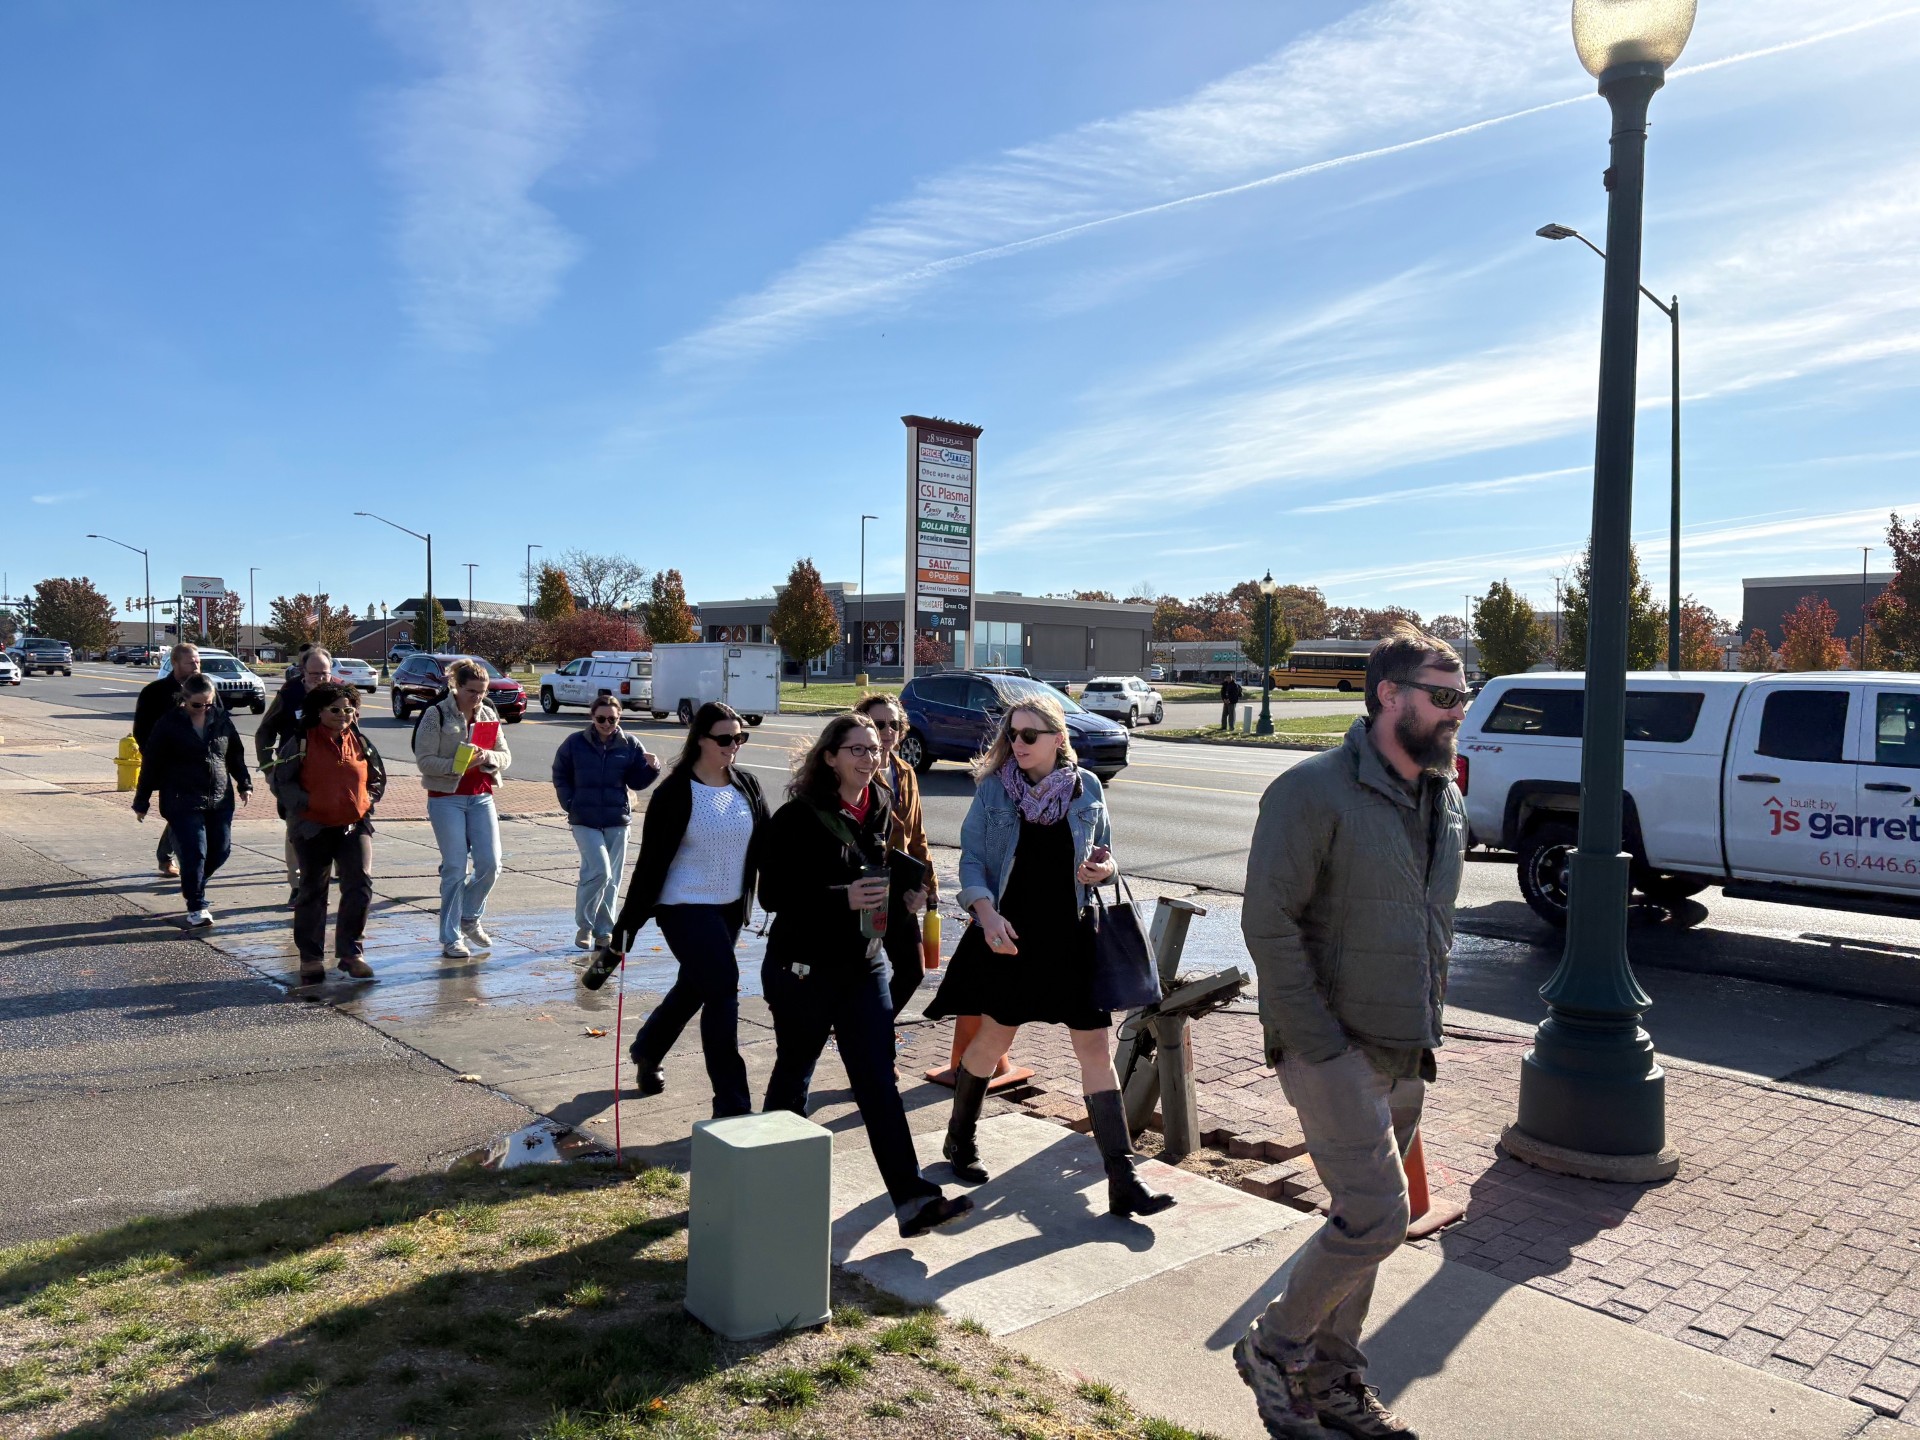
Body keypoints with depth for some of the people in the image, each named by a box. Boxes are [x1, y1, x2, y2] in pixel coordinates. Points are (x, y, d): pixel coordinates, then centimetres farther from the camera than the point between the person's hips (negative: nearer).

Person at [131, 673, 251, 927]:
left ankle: (192, 886, 34)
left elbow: (236, 754, 16)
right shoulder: (168, 724, -6)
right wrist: (141, 802, 1)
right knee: (194, 853, -8)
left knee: (221, 849, 6)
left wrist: (244, 784, 12)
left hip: (220, 801, 4)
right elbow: (151, 764, -2)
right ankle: (196, 907, 6)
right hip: (183, 803, -4)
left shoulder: (222, 719, 4)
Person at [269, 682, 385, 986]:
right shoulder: (301, 742, -5)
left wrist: (366, 801, 4)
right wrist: (305, 803, -12)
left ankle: (351, 952, 4)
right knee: (312, 893, 8)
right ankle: (310, 958, 19)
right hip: (313, 828, -2)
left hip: (355, 825, 2)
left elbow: (378, 779, 18)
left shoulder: (360, 742, 5)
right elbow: (279, 779, -4)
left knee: (360, 887, -9)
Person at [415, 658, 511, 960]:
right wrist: (457, 765, -22)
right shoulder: (437, 714, -6)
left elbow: (506, 757, 8)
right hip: (446, 798, -4)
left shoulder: (489, 715, 8)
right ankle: (451, 937, 9)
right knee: (455, 868, -3)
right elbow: (424, 760, -10)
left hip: (481, 797, 4)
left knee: (490, 864, -2)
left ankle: (470, 917, 24)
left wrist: (488, 757, -13)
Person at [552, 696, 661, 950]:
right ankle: (584, 925, 5)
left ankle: (604, 930, 20)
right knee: (599, 871, -14)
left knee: (611, 879, 7)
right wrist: (570, 804, 0)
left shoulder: (629, 744, 2)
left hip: (617, 820, 2)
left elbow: (637, 781, 5)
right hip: (584, 820, -2)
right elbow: (560, 775, 10)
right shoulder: (575, 742, 0)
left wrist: (651, 768, -14)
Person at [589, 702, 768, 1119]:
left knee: (694, 987, 19)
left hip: (731, 908, 6)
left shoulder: (747, 787, 1)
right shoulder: (674, 793, -13)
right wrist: (626, 926, -12)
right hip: (684, 907, -6)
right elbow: (651, 862, -12)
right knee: (723, 988, -14)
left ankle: (647, 1051, 47)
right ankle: (731, 1104, -5)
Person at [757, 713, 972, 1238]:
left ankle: (913, 1199, -4)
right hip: (803, 968, -5)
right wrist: (843, 899, -26)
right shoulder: (798, 816, -14)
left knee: (878, 1081, -1)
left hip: (865, 965, 5)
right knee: (793, 1075, 14)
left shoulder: (879, 811, 6)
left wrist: (893, 899, 4)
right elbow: (774, 894, -18)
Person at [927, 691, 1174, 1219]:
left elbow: (1102, 854, 13)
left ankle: (1123, 1181, 3)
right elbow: (971, 859, -3)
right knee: (994, 1036, 13)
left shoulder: (1087, 788, 2)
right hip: (1010, 935, -1)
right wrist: (987, 913, -18)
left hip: (1072, 938, 1)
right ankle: (960, 1137, 39)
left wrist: (1104, 869, -10)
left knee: (1096, 1048, -1)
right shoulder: (993, 789, -3)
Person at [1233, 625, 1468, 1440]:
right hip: (1332, 1050, -8)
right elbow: (1268, 922, -19)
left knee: (1364, 1220, 15)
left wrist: (1427, 1030, 11)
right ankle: (1273, 1346, 15)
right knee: (1377, 1217, -9)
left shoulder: (1446, 803, 10)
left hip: (1406, 1057, 8)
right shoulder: (1315, 792, -16)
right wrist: (1320, 1043, -19)